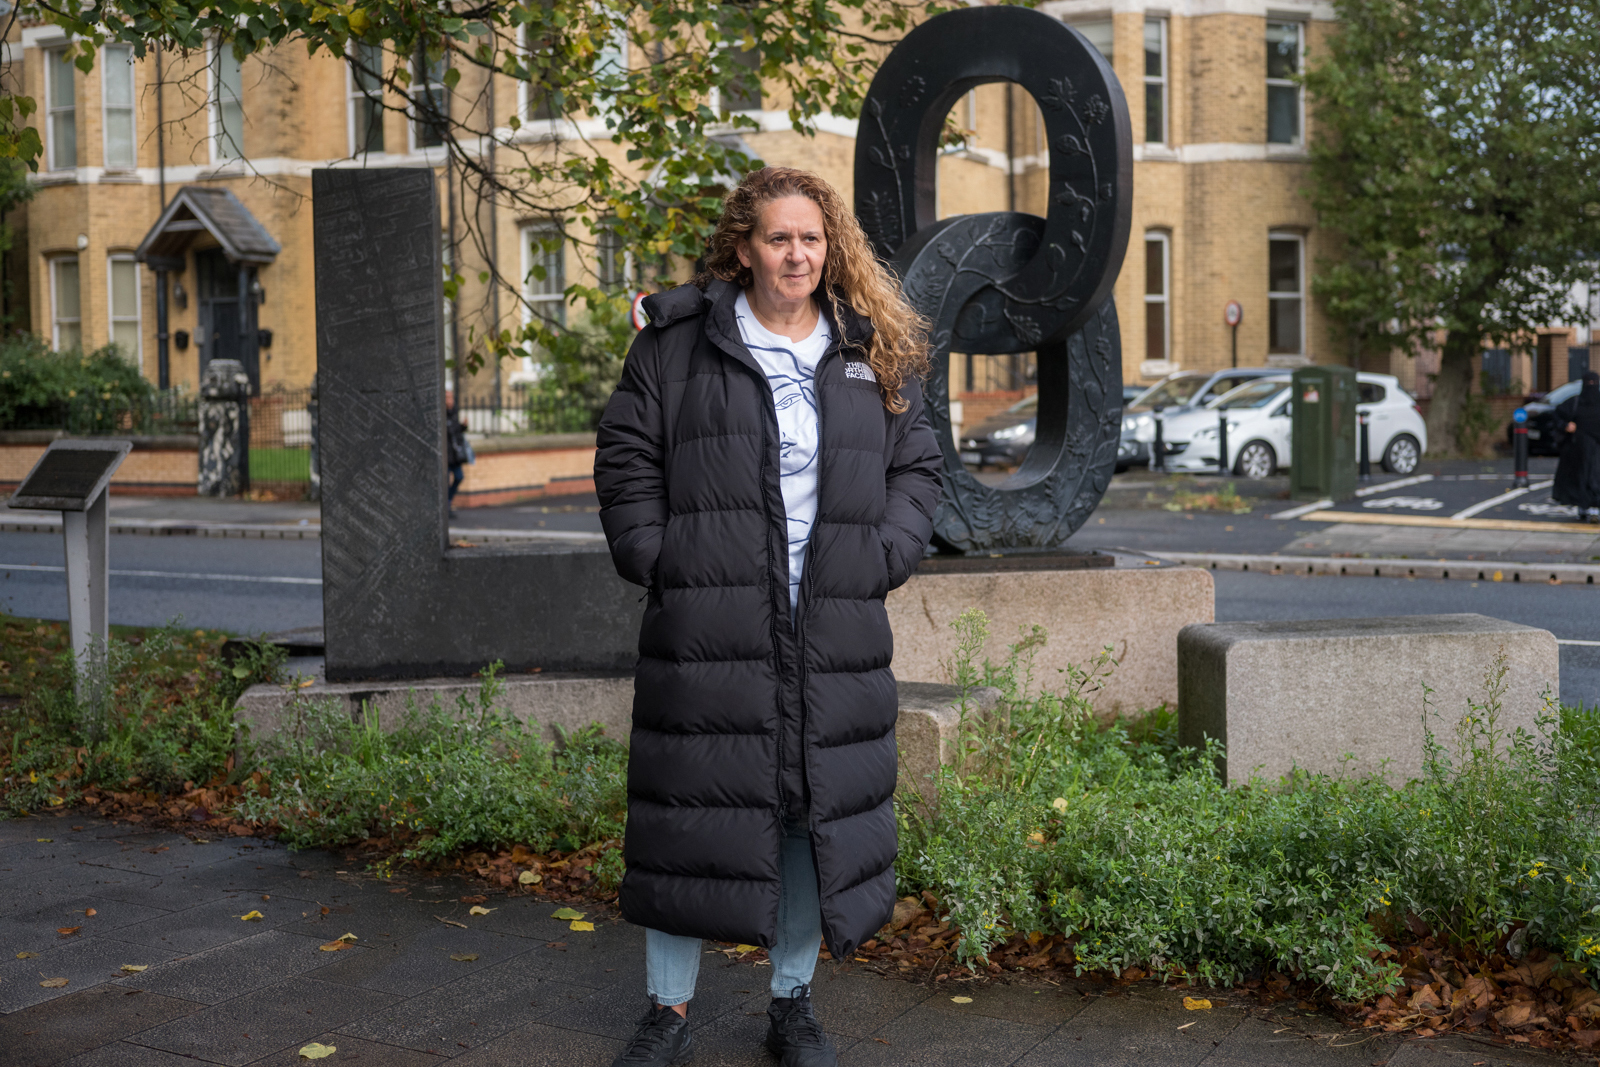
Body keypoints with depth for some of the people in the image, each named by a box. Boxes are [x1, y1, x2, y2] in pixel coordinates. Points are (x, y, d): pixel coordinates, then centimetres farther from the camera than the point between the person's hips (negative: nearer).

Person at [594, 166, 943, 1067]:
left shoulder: (876, 353, 12)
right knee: (692, 804, 1)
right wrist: (655, 557, -5)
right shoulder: (678, 340, 5)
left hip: (834, 626, 3)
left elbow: (917, 468, 15)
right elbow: (627, 456, 6)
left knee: (818, 807, 8)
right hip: (706, 621, -2)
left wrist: (881, 559, 1)